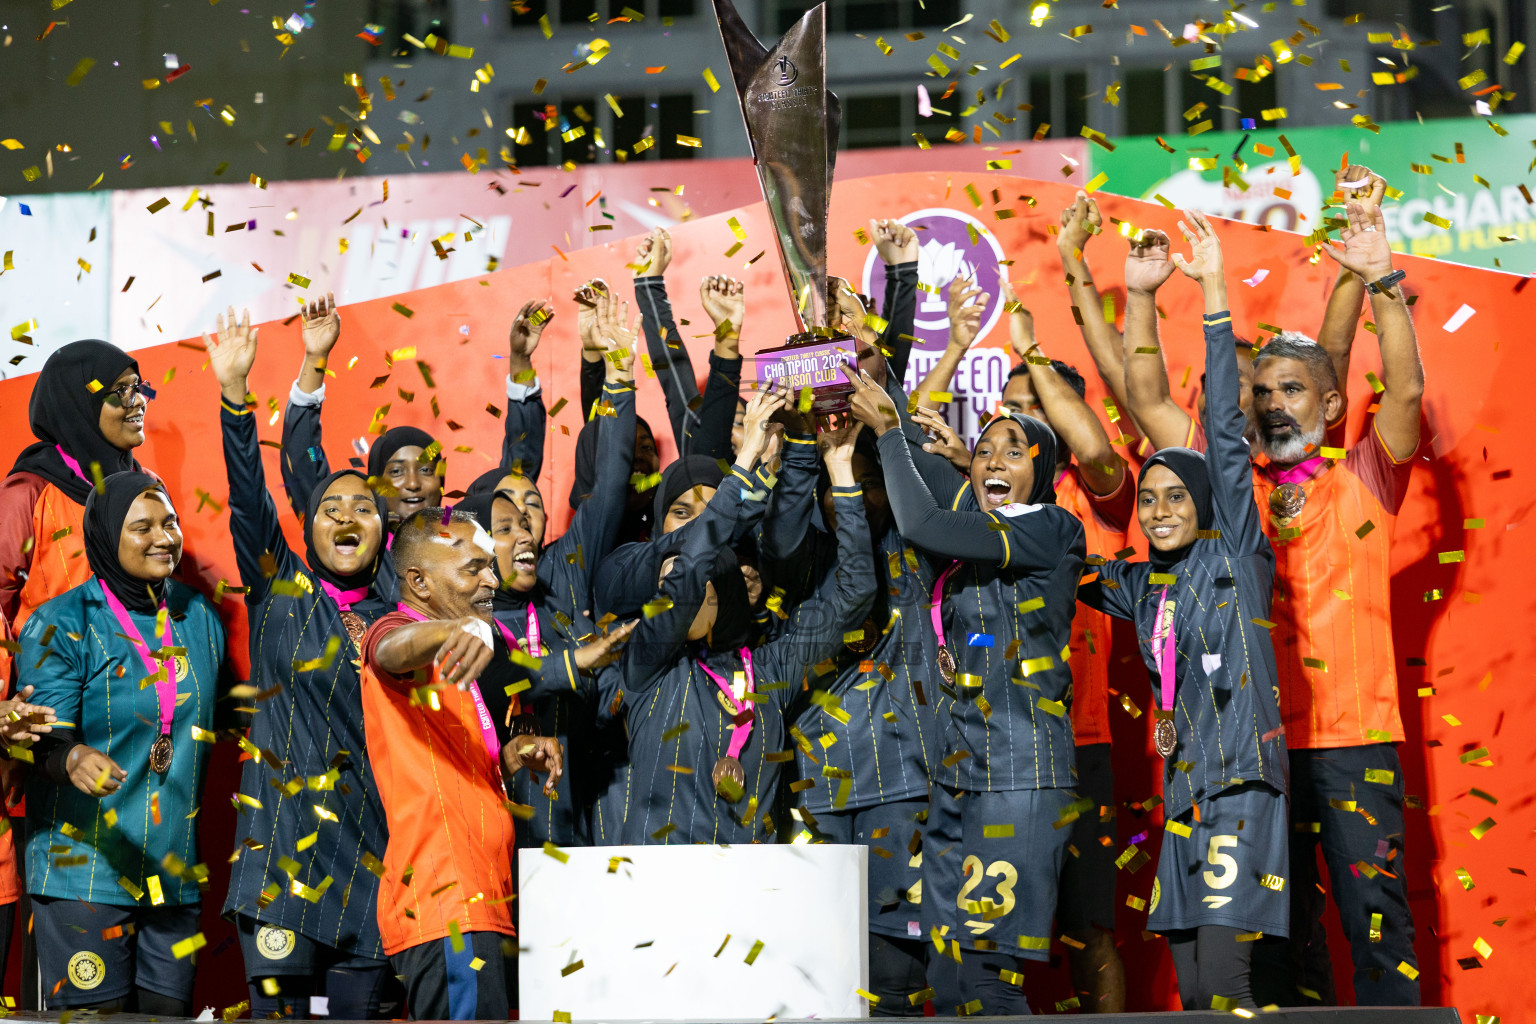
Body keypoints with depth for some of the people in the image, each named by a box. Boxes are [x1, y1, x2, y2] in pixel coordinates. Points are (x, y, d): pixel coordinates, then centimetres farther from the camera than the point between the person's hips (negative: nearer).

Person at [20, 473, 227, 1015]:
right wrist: (74, 758, -36)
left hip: (177, 869, 5)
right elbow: (46, 737, -15)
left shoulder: (200, 619, 11)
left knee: (169, 1012, 5)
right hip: (83, 866, -5)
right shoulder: (61, 624, -5)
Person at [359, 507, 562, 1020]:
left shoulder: (447, 666, 25)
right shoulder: (396, 630, -5)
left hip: (473, 900, 10)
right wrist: (460, 627, -53)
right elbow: (395, 648, -32)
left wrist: (511, 756, 10)